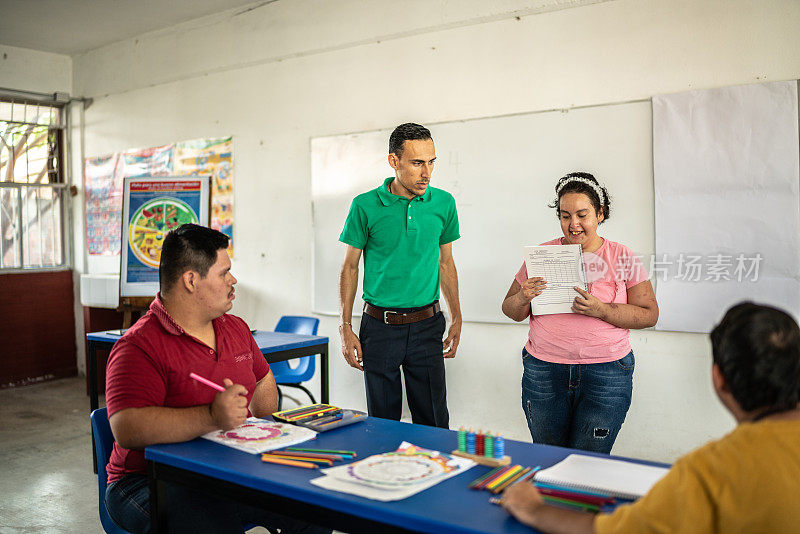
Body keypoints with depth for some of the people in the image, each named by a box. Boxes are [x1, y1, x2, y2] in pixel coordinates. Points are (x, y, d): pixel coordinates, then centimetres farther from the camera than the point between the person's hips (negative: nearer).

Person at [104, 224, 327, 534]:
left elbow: (263, 381, 29)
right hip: (152, 482, -6)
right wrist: (211, 418, -38)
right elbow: (127, 429, -29)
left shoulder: (236, 328, 12)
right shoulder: (139, 346, -15)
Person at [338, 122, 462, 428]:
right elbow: (350, 268, 2)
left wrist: (457, 319, 9)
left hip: (426, 325, 2)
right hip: (379, 326, -1)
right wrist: (346, 329, -2)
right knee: (383, 423, 10)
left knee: (434, 423, 8)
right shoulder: (365, 206, -6)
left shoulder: (444, 203, 1)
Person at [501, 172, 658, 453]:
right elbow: (510, 311, 9)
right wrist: (524, 298, -13)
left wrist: (601, 310, -17)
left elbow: (649, 314, -2)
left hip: (607, 374, -1)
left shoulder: (622, 257, 1)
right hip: (543, 371, 2)